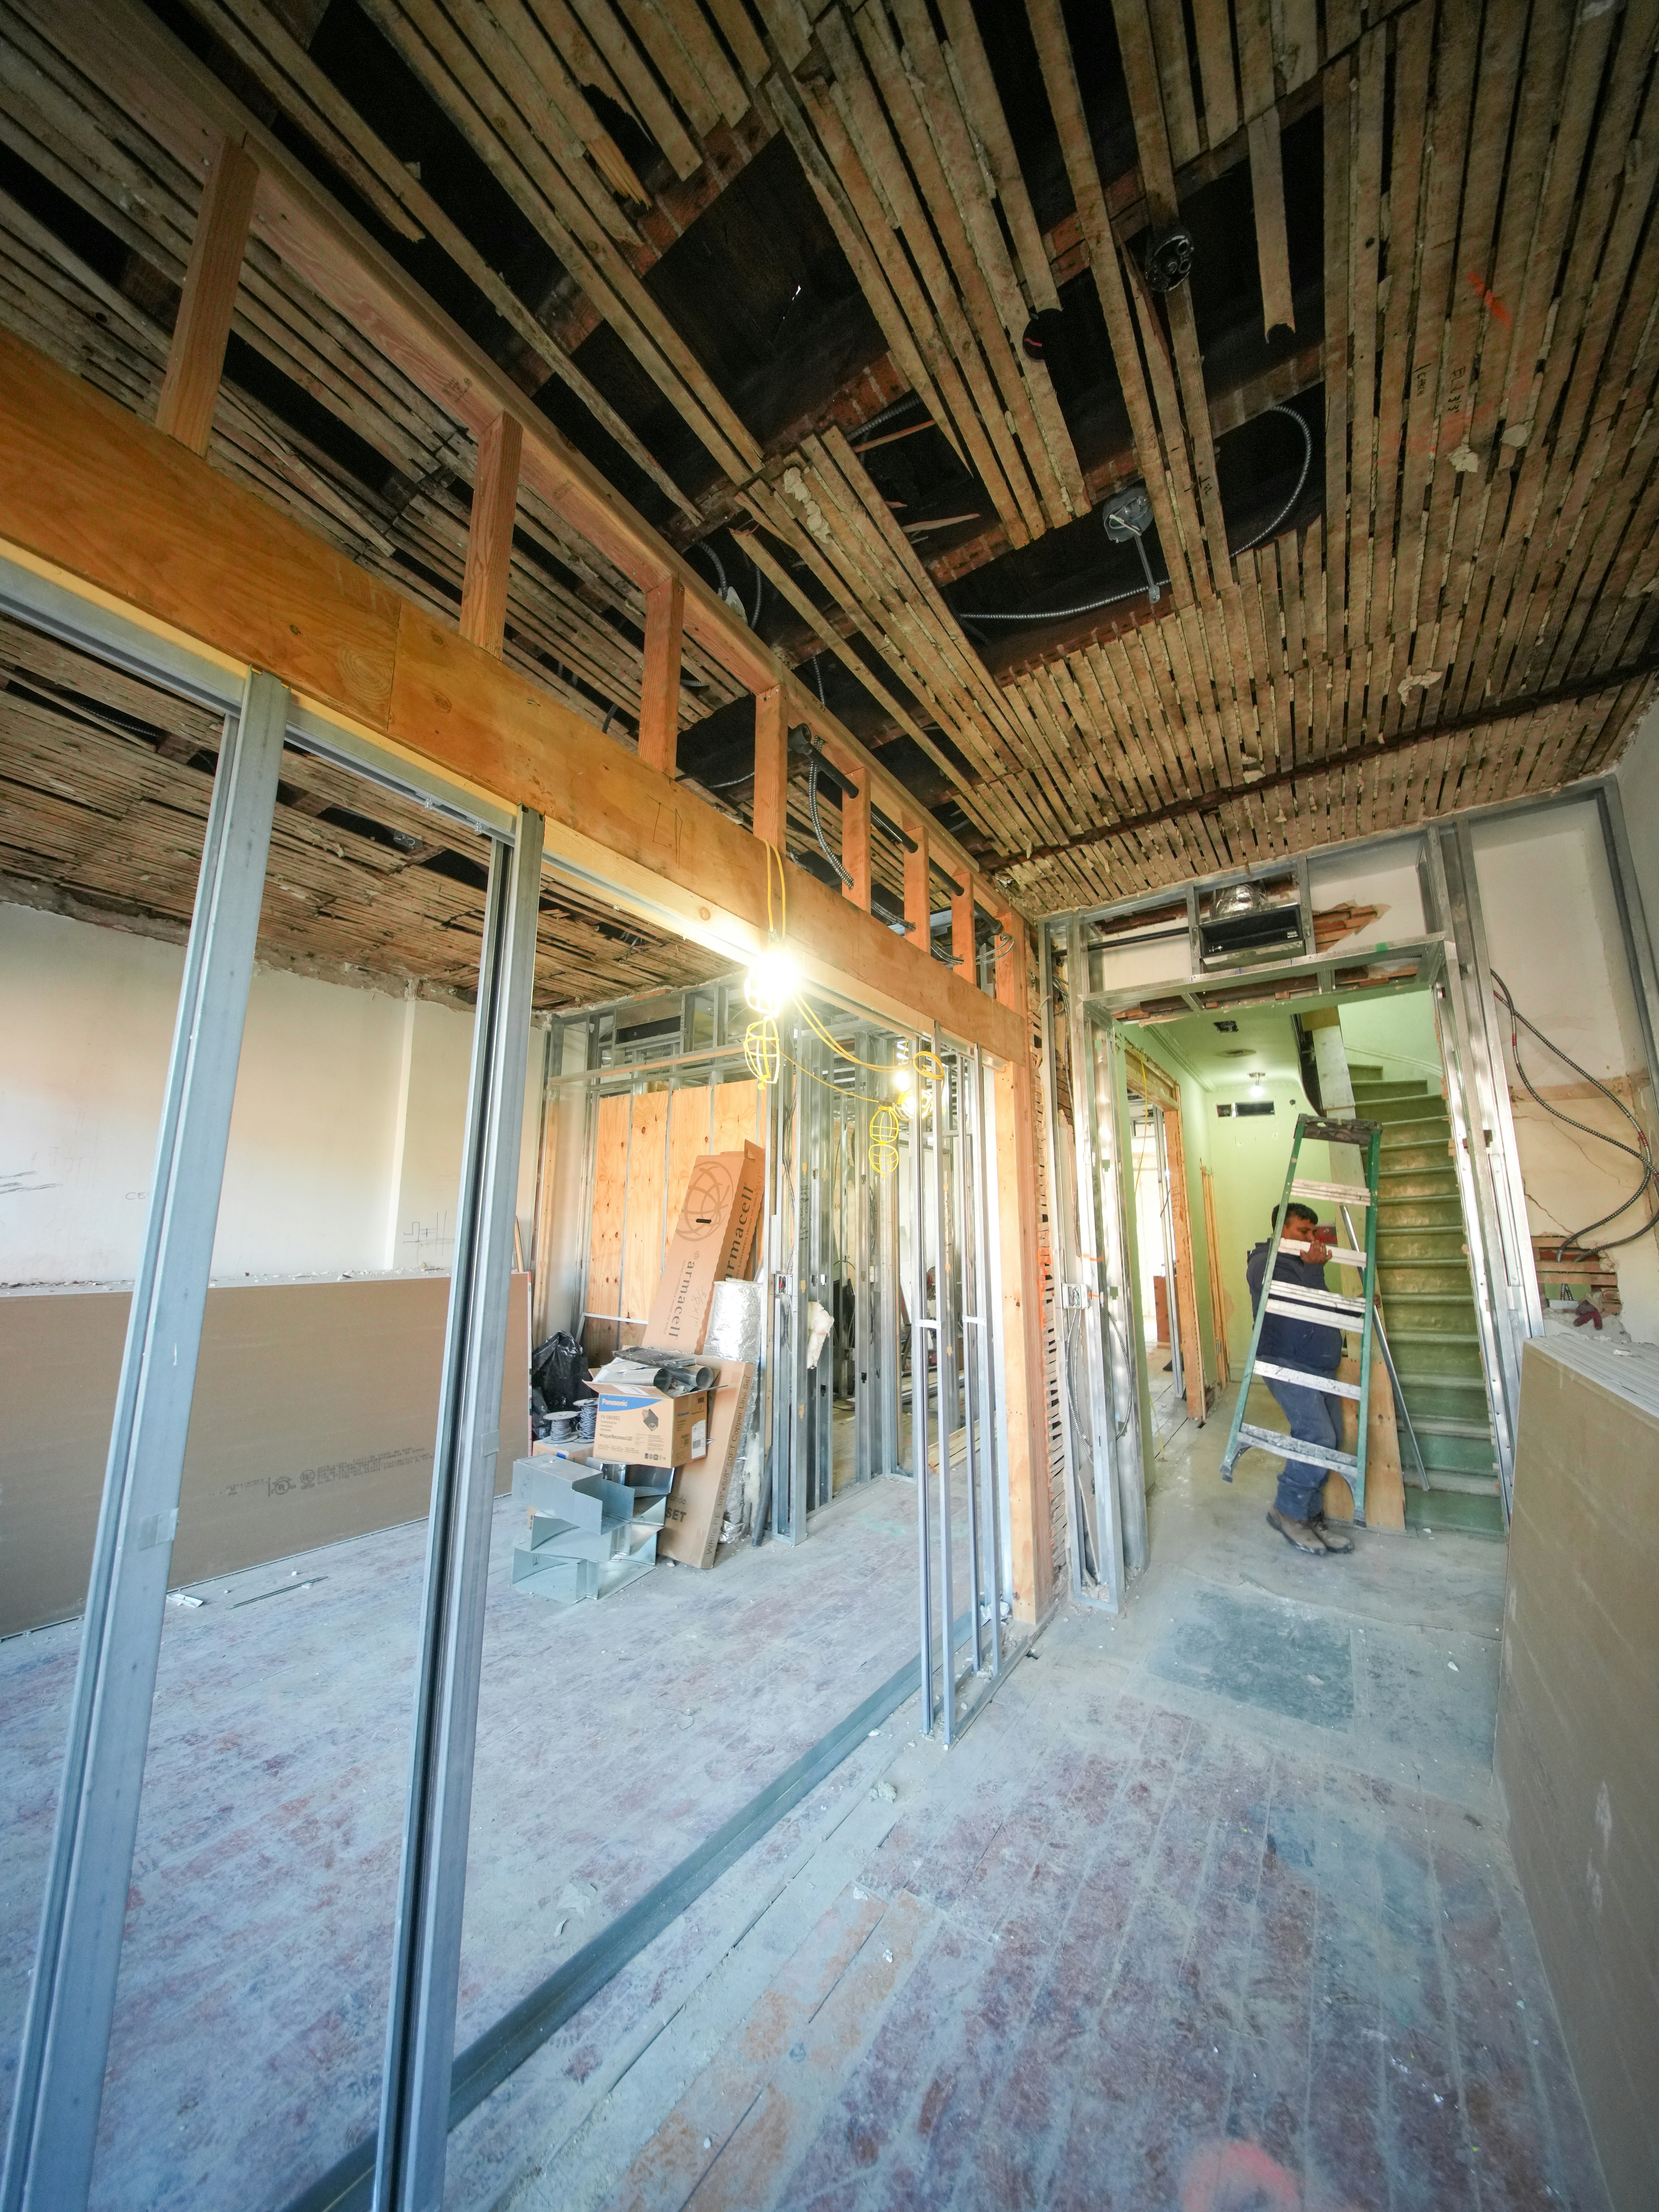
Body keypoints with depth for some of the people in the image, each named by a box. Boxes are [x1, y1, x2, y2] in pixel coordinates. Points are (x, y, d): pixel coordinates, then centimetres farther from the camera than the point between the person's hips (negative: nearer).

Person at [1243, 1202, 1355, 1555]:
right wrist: (1314, 1267, -18)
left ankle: (1310, 1516, 17)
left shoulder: (1301, 1263, 21)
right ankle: (1288, 1511, -3)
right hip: (1287, 1363, -10)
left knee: (1328, 1442, 7)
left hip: (1318, 1366, 10)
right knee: (1318, 1438, -18)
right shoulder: (1264, 1263, -9)